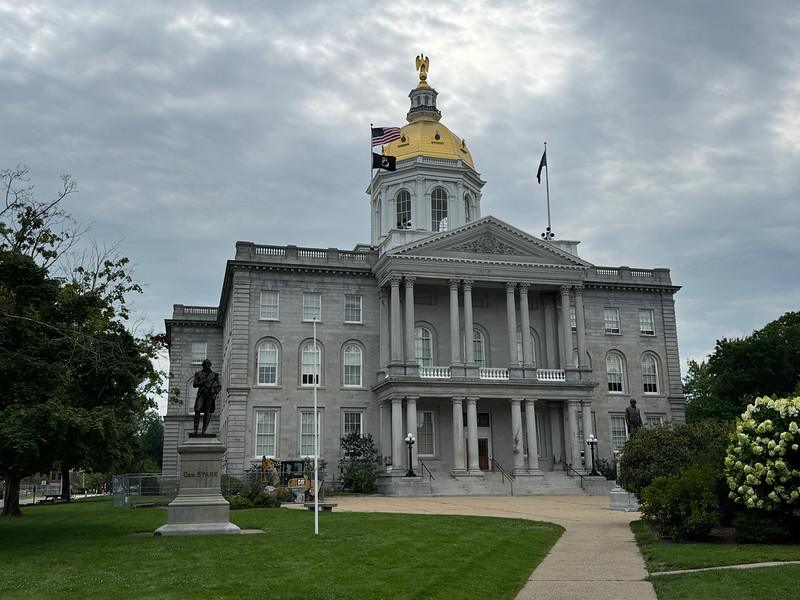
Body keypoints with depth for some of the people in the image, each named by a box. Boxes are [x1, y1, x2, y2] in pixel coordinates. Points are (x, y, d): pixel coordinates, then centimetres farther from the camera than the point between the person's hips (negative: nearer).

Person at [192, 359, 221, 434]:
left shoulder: (214, 374, 13)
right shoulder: (198, 374, 14)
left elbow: (219, 386, 12)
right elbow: (194, 385, 5)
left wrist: (216, 393, -6)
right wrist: (203, 381, -8)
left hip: (210, 394, 0)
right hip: (201, 394, 0)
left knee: (207, 412, -5)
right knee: (197, 410, -15)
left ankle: (204, 430, -5)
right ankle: (195, 430, -15)